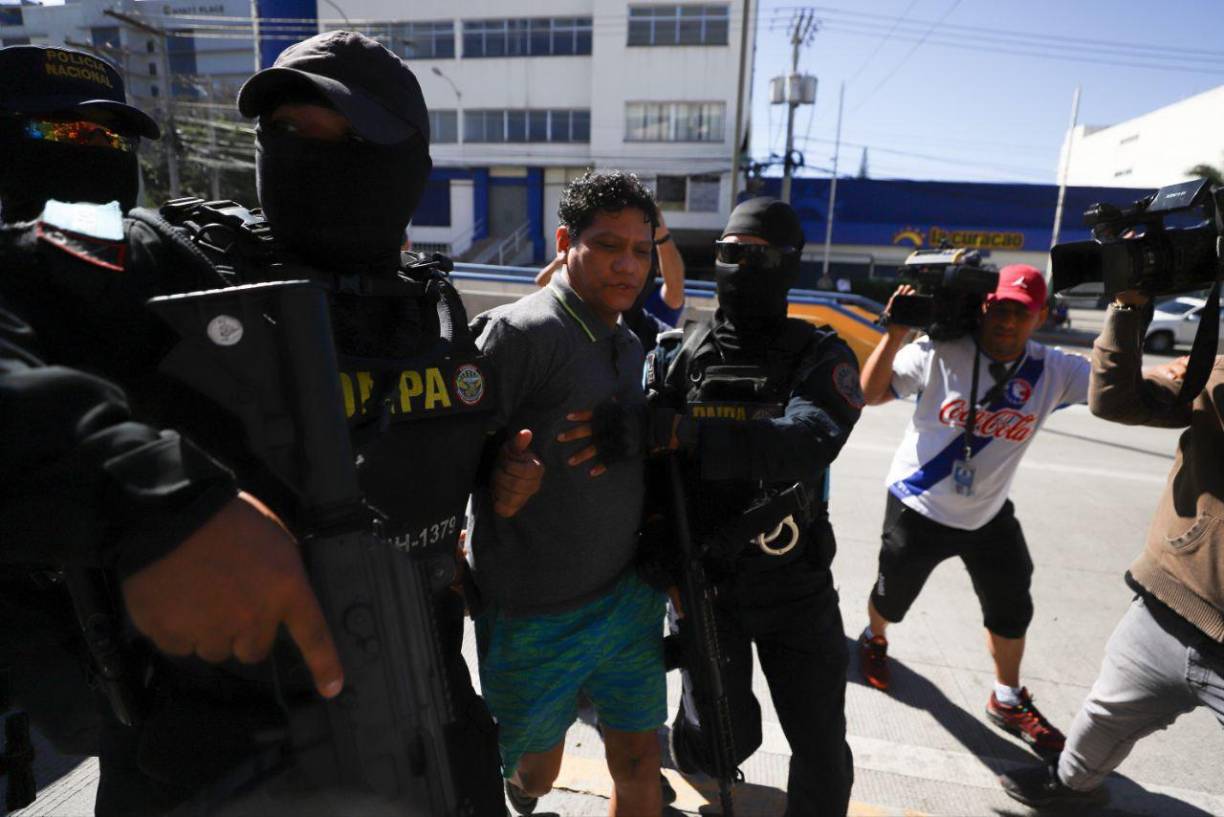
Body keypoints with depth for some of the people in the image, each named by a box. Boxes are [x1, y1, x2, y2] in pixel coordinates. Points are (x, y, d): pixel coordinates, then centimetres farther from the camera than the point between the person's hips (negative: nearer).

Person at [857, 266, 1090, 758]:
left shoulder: (1053, 371, -8)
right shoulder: (939, 352, -19)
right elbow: (871, 393, -22)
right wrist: (895, 332, -33)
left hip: (988, 514, 4)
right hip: (917, 506, -3)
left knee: (1012, 608, 15)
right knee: (893, 595, 15)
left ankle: (1008, 702, 39)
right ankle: (874, 640, 50)